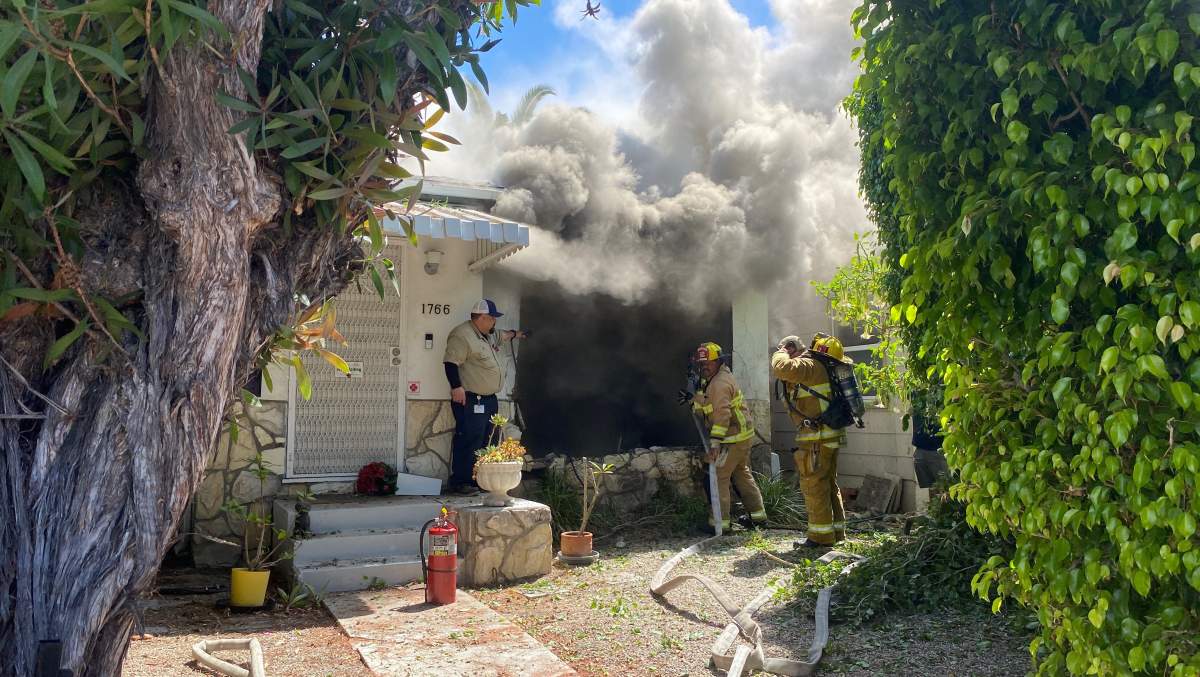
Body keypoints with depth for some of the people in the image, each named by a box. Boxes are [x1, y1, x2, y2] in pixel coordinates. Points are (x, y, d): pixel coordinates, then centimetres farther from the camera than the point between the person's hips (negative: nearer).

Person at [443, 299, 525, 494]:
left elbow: (500, 336, 41)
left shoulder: (488, 335, 17)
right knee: (469, 441, -10)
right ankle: (460, 482, -3)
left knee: (486, 441, 12)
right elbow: (451, 362, -21)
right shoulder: (462, 335, -15)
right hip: (470, 400, -10)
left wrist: (514, 334, 56)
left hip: (489, 399, 10)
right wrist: (456, 387, -27)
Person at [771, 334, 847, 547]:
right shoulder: (817, 369, 17)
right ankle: (837, 532, 24)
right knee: (829, 485, 16)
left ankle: (822, 535, 3)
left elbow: (781, 368, -27)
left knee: (814, 486, -3)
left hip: (816, 438, -10)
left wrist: (780, 353, -6)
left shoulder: (809, 365, -13)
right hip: (829, 435, 10)